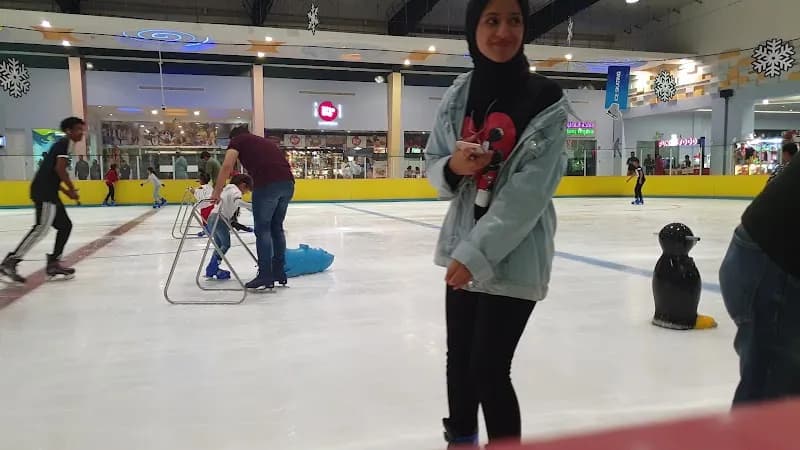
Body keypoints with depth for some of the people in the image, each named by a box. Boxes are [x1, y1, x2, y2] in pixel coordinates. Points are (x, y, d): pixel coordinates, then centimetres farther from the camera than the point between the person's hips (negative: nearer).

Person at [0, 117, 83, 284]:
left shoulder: (61, 144, 25)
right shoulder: (66, 142, -4)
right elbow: (59, 168, -17)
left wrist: (66, 192, 23)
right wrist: (72, 188, -6)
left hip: (47, 191, 10)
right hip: (44, 191, -10)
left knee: (65, 225, 10)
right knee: (42, 228, -15)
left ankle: (53, 263, 10)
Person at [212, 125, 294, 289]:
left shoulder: (238, 140, 17)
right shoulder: (266, 142, 34)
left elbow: (227, 166, 2)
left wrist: (216, 193, 8)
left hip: (267, 184, -6)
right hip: (288, 183, 6)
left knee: (262, 229, 3)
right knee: (277, 227, 18)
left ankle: (265, 276, 4)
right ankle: (279, 272, 24)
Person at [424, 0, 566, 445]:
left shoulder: (545, 98, -10)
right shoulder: (459, 94, 4)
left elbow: (530, 190, -18)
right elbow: (433, 166, 9)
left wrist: (477, 253, -21)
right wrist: (453, 166, -15)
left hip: (514, 256, -5)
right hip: (462, 250, 5)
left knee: (489, 368, -2)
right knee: (459, 358, 18)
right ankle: (460, 437, 42)